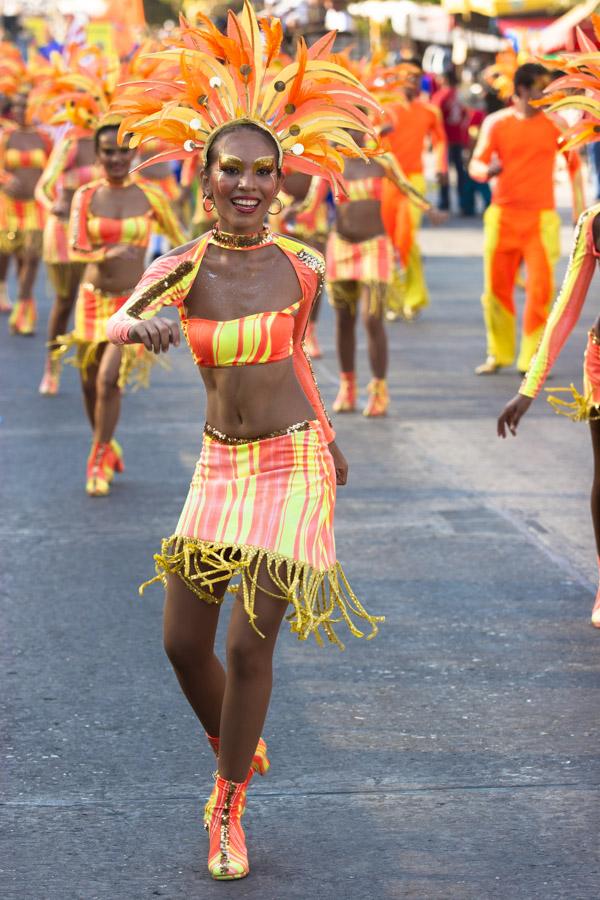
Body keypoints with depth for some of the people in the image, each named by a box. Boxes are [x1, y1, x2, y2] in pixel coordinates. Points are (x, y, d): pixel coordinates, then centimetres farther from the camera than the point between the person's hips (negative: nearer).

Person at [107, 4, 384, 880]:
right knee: (184, 641, 5)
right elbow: (116, 323, -26)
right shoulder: (181, 268, -6)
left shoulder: (299, 268, -5)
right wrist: (143, 324, -50)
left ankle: (229, 810, 15)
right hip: (220, 467, 2)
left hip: (293, 464, -2)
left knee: (251, 646, -5)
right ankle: (238, 757, 36)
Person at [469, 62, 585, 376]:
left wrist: (579, 205, 10)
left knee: (540, 288, -9)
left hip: (542, 218, 0)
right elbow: (475, 164, -1)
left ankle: (531, 358, 0)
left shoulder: (555, 124, 3)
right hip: (502, 215, 0)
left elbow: (574, 163, 14)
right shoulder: (496, 123, 1)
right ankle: (498, 353, 21)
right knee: (496, 287, 4)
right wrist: (487, 170, -25)